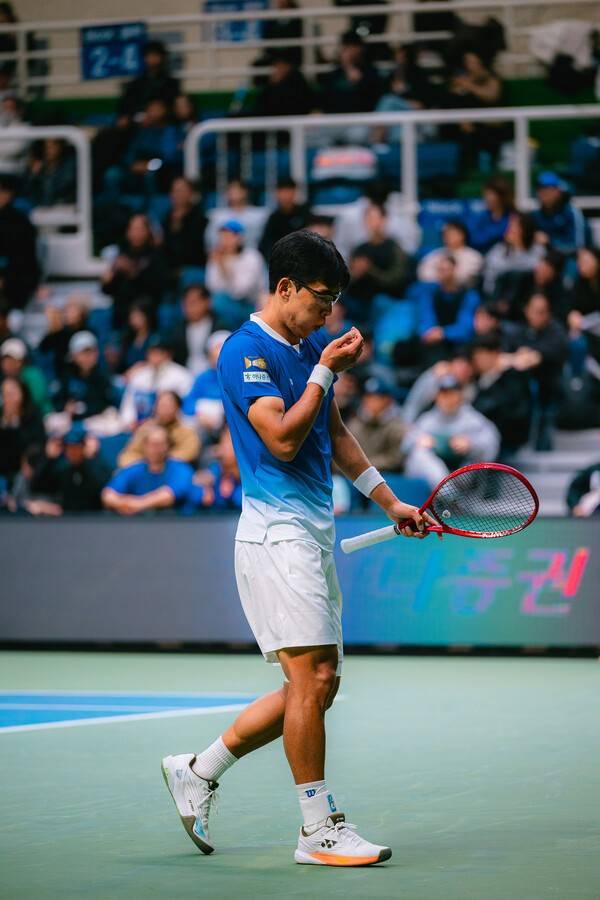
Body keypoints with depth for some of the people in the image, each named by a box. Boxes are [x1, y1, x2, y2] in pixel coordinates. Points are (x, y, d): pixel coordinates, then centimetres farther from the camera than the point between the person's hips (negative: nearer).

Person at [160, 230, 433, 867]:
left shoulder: (309, 347, 16)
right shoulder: (246, 350, -11)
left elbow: (334, 435, 26)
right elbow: (282, 439, -20)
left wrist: (389, 501, 24)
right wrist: (326, 371, -15)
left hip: (313, 536, 9)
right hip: (276, 532, -9)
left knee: (318, 686, 9)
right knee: (312, 678, -11)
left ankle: (198, 771, 20)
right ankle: (319, 830, -4)